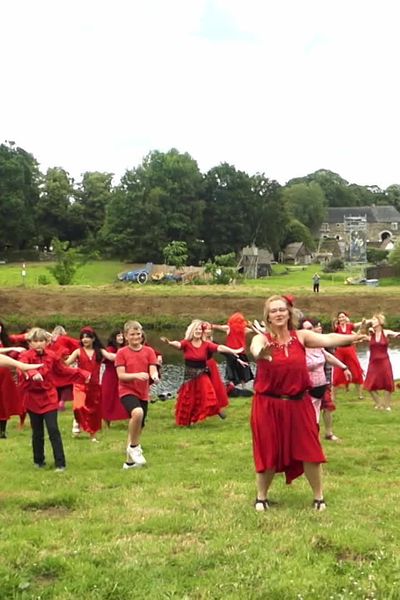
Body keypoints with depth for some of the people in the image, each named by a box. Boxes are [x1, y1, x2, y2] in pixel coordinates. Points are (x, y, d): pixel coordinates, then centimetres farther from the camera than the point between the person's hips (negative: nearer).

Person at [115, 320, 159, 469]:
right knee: (137, 412, -34)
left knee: (138, 427, 11)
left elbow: (153, 370, -5)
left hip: (143, 393, 5)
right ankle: (134, 446, -11)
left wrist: (155, 377, -28)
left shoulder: (149, 351, 3)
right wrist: (137, 375, -27)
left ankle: (130, 461, 27)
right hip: (127, 391, -5)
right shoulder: (122, 353, -5)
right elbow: (121, 375, -11)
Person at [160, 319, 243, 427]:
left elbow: (219, 347, -13)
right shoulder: (186, 343, -8)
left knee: (208, 397, -12)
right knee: (187, 400, 7)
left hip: (202, 376, 1)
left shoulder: (206, 344, -4)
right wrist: (169, 342, -50)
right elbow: (178, 344, -27)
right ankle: (186, 421, 25)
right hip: (189, 377, -1)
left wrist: (233, 351, -23)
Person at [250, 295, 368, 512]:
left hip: (298, 403, 2)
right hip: (268, 405, -1)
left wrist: (352, 338, -36)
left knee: (309, 451, 4)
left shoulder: (301, 336, -2)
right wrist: (262, 354, -57)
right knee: (269, 453, 7)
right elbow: (256, 350, -32)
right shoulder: (261, 339, -8)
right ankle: (261, 497, 28)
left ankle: (318, 497, 22)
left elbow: (327, 339, -17)